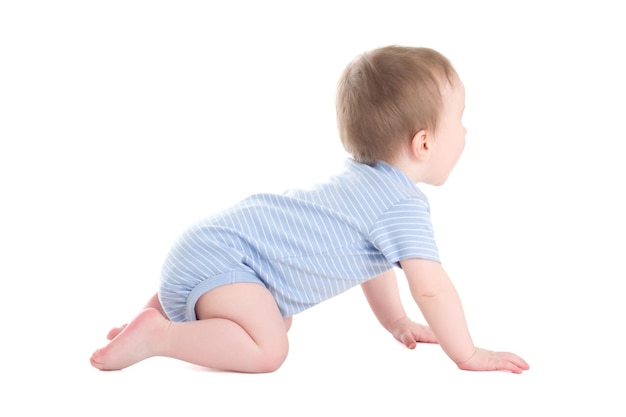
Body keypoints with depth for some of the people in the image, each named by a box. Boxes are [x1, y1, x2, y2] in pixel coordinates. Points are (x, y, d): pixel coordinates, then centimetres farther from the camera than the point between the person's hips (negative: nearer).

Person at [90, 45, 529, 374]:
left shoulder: (366, 178, 16)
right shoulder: (404, 206, -16)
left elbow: (372, 258, 30)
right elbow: (430, 285, -23)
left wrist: (397, 323, 30)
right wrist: (469, 355, -12)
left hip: (219, 241, 10)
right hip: (219, 255, -10)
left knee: (279, 320, 31)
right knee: (267, 349, -25)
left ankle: (172, 306, 26)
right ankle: (159, 333, -18)